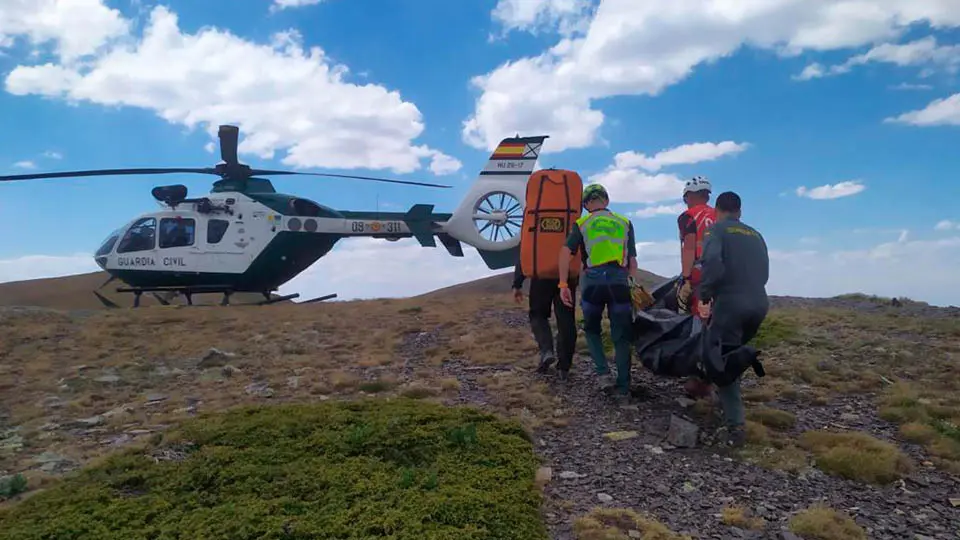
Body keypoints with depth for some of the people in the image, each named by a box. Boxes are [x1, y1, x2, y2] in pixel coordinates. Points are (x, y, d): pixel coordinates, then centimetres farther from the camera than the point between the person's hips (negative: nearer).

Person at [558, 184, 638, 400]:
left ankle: (604, 373, 3)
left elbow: (565, 252, -4)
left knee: (592, 329, 18)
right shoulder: (625, 223, 16)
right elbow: (633, 260, 9)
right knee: (621, 336, 8)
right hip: (620, 279, 1)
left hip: (593, 279, -1)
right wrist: (631, 283, 14)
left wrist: (563, 284, -4)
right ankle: (623, 387, 9)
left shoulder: (582, 223, 10)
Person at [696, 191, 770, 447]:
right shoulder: (756, 235, 21)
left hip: (731, 302, -6)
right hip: (759, 303, 6)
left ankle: (736, 426, -9)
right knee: (734, 355, 22)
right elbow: (764, 272, 22)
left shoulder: (716, 230, 2)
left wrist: (703, 295, -11)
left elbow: (712, 262, -16)